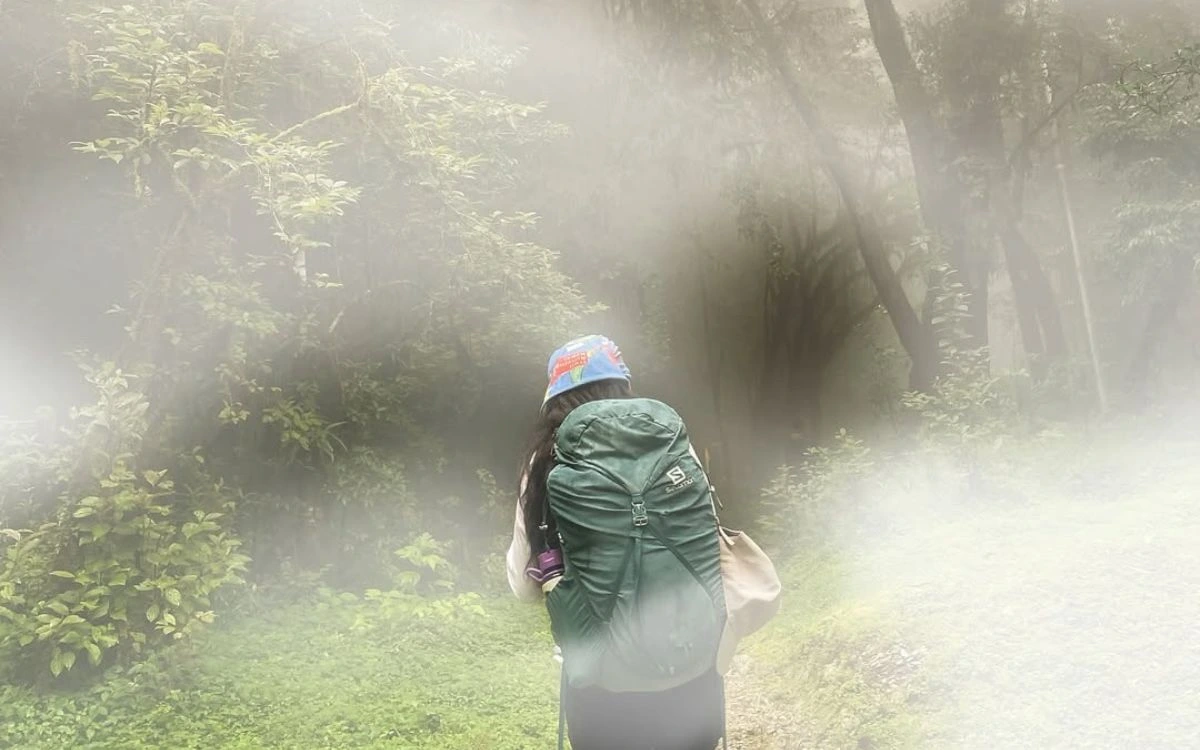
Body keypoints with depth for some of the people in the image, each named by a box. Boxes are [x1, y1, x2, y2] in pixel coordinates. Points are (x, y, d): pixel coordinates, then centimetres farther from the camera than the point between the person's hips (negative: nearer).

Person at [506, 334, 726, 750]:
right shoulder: (671, 442, -5)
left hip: (604, 680, -1)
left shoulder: (548, 464, -7)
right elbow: (710, 544, 2)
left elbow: (524, 584, 2)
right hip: (692, 668, 1)